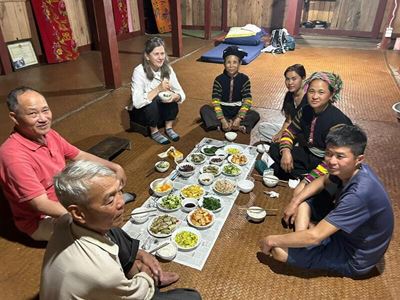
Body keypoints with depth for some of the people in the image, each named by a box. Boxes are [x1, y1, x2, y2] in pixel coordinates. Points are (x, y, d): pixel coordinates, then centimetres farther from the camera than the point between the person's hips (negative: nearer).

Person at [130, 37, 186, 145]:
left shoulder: (167, 69, -11)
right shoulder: (139, 71, -23)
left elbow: (181, 95, -11)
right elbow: (137, 102, -33)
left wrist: (175, 96, -34)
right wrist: (158, 89, -39)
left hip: (160, 110, 3)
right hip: (141, 112, -3)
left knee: (171, 97, -24)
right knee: (152, 101, -33)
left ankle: (169, 127, -4)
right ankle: (154, 131, -7)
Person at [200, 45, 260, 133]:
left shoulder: (244, 79, -7)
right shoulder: (219, 79, -8)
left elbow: (247, 101, -13)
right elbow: (215, 101, -15)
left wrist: (238, 119, -26)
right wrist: (222, 120, -28)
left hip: (237, 111, 0)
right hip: (223, 111, 0)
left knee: (255, 115, -25)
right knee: (204, 109, -24)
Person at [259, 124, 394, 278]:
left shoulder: (360, 194, -37)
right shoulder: (350, 169, -12)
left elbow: (314, 236, -35)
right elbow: (323, 181, 11)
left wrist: (273, 240, -22)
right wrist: (295, 202, -2)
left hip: (354, 258, -8)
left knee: (278, 251, -22)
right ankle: (303, 240, -1)